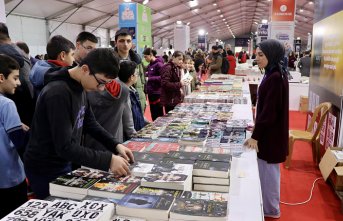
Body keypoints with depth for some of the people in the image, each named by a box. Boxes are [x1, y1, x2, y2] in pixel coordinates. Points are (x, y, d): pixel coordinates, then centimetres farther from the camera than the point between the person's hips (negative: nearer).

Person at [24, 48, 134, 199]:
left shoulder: (79, 86, -1)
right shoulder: (58, 93, -29)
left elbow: (89, 123, 7)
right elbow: (65, 147, -31)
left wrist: (115, 145, -4)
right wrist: (108, 160, -31)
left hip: (64, 163, 8)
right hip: (46, 170, -8)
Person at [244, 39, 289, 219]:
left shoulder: (275, 77, -23)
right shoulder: (273, 74, 7)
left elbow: (269, 110, -24)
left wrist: (255, 135, -19)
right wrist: (258, 126, 20)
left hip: (270, 134, -10)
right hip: (268, 130, 10)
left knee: (268, 171, 5)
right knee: (266, 170, 20)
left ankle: (271, 209, 23)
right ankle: (268, 205, 36)